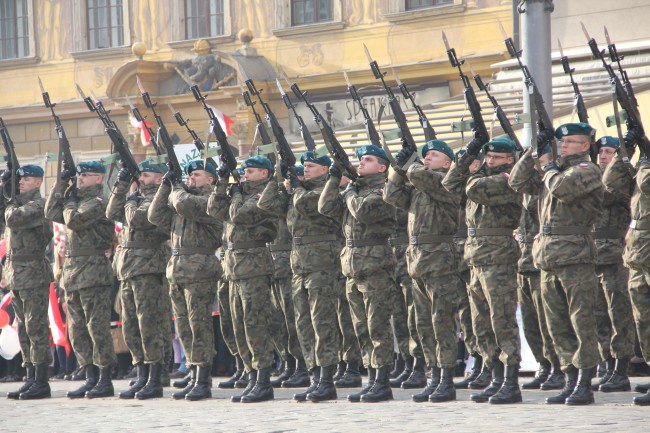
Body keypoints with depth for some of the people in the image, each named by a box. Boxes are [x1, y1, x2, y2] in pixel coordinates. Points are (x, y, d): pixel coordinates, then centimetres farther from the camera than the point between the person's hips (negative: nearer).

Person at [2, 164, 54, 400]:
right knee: (24, 329, 10)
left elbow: (13, 219, -24)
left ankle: (41, 382, -7)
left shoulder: (38, 205, -11)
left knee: (36, 327, -8)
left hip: (33, 273, -9)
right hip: (15, 274, 9)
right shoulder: (18, 203, 17)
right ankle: (31, 379, 14)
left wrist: (11, 203, -6)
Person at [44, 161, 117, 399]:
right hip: (72, 270, 9)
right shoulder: (80, 199, 17)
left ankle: (105, 380, -4)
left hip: (93, 271, -9)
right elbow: (51, 213, 11)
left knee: (97, 326, -7)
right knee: (77, 329, 10)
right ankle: (90, 379, 14)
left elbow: (73, 221, -21)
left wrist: (70, 201, -4)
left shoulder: (98, 202, -10)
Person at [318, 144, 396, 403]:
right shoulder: (354, 190, 19)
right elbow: (326, 207, 10)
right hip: (352, 266, 8)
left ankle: (382, 383, -6)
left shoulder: (383, 191, -6)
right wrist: (334, 178, 7)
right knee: (362, 328, 9)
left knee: (377, 326, -7)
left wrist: (350, 194, -3)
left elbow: (363, 211, -21)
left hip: (375, 266, -8)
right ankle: (372, 380, 14)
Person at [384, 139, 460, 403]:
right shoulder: (418, 188, 18)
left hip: (440, 260, -9)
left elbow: (417, 175, -20)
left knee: (442, 322, -7)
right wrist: (398, 166, 7)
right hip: (417, 258, 9)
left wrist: (411, 166, 3)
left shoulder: (445, 181, -7)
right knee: (424, 324, 9)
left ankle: (447, 381, -5)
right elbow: (392, 196, 11)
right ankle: (435, 378, 15)